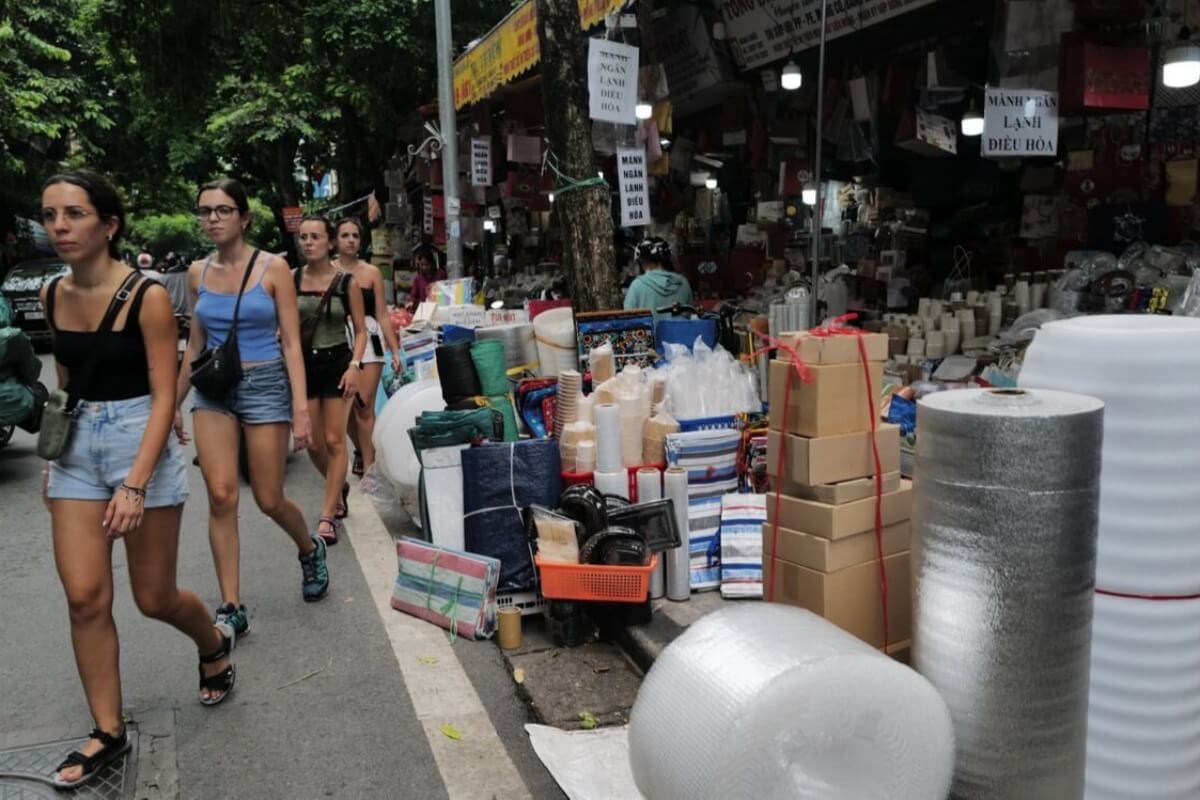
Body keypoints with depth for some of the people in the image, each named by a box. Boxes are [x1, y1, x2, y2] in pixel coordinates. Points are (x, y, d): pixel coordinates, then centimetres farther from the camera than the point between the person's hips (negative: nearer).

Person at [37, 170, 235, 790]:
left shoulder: (146, 296, -13)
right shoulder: (52, 296, 4)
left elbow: (163, 396, -14)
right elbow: (65, 382, 16)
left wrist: (135, 483, -21)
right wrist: (53, 459, 16)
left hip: (141, 442, -5)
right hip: (76, 448, 5)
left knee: (155, 597, 5)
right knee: (84, 597, 1)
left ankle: (215, 644, 38)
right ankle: (108, 732, 17)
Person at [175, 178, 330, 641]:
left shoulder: (273, 268, -4)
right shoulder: (198, 273, 7)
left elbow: (291, 343, -7)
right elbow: (195, 345, 15)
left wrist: (300, 406, -14)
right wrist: (176, 402, 16)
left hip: (264, 384, -3)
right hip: (213, 390, 3)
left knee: (269, 500, 3)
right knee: (221, 497, -7)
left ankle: (310, 551, 36)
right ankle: (231, 608, 3)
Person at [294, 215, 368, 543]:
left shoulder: (346, 282, -4)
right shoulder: (292, 280, 1)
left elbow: (360, 330, 0)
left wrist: (354, 366, -13)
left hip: (336, 362, -2)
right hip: (303, 363, 2)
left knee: (334, 442, -5)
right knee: (313, 444, 7)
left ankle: (328, 515, 3)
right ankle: (339, 488, 36)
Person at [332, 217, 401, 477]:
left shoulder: (372, 272, 5)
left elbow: (382, 315, 6)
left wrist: (395, 350, 2)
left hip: (368, 340, -1)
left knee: (364, 406, -8)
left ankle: (367, 465, -1)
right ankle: (361, 451, 32)